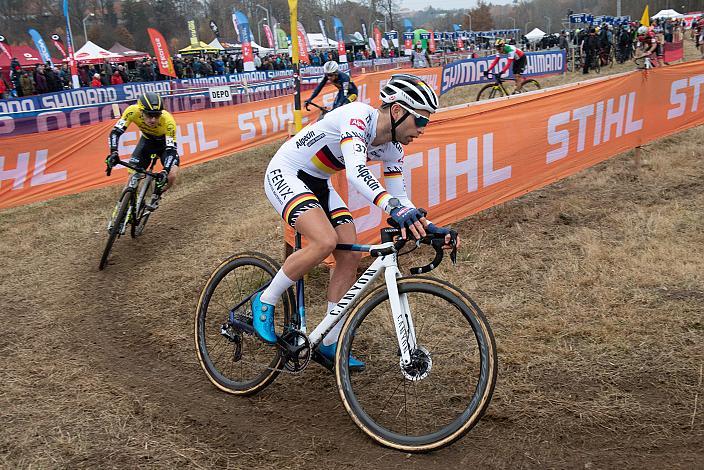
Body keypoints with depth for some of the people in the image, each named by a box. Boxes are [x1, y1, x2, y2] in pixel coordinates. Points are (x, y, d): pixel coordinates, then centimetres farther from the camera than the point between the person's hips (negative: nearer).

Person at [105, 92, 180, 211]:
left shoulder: (168, 121, -39)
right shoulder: (133, 111, -33)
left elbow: (171, 149, -40)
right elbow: (116, 132, -29)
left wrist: (165, 171, -54)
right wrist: (113, 153, -45)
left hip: (165, 144, -2)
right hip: (147, 141, 2)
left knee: (172, 176, -22)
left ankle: (155, 197, 6)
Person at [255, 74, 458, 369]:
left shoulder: (393, 148, -3)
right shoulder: (357, 115, -27)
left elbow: (400, 199, 1)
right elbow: (355, 172, -44)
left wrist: (431, 228, -14)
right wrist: (394, 207, -58)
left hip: (318, 183, 8)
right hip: (284, 175, -8)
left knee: (350, 256, -4)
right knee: (326, 241, -30)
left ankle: (329, 343, 10)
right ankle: (265, 302, -7)